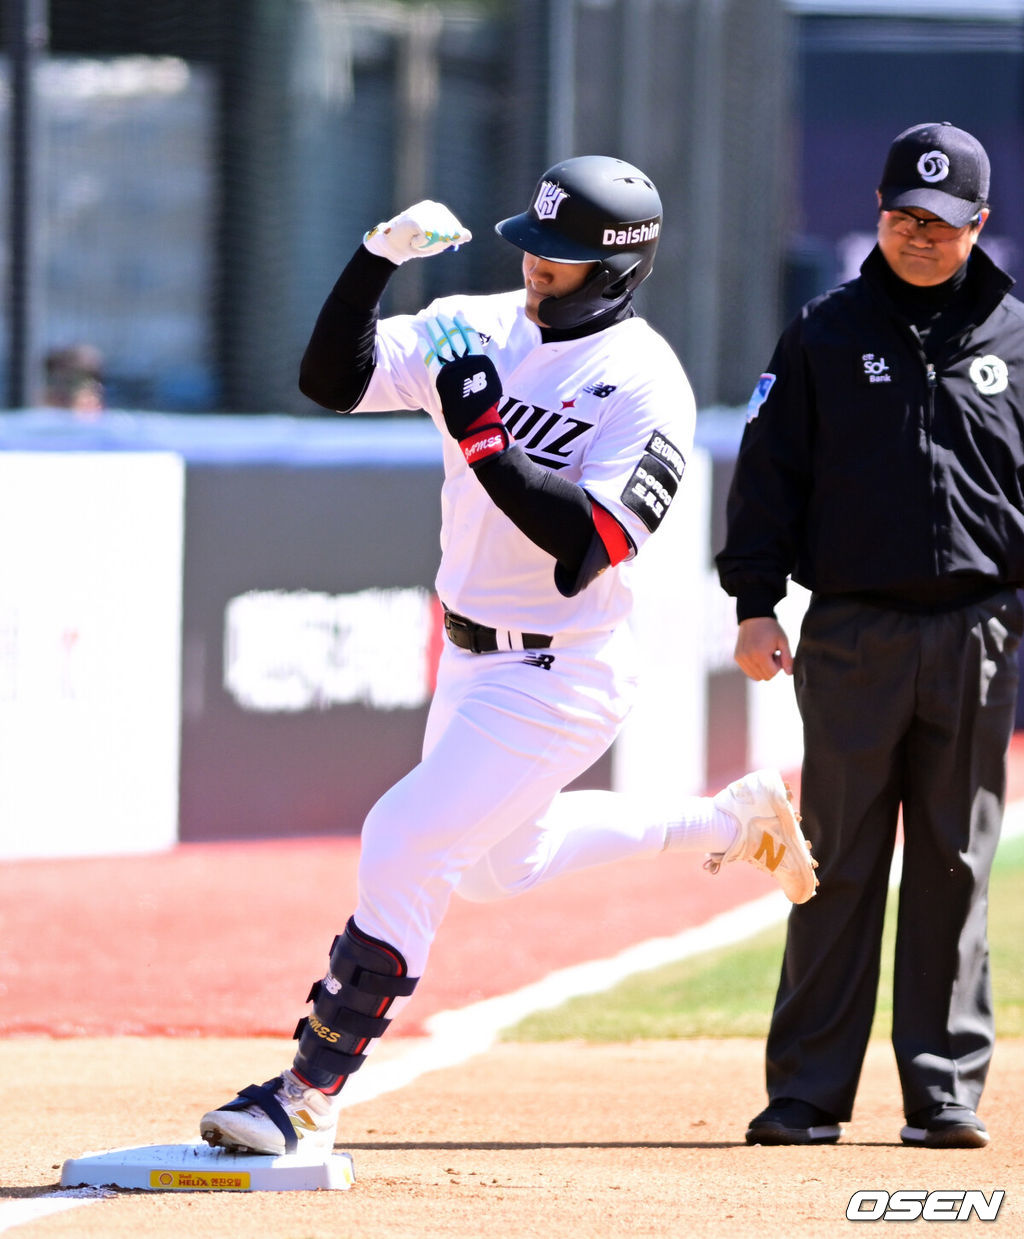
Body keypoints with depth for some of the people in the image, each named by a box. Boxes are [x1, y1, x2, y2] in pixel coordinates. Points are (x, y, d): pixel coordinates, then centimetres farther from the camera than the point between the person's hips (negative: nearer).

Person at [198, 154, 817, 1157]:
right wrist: (379, 257, -17)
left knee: (407, 847, -17)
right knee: (500, 864, 26)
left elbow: (584, 545, -28)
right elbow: (332, 377, -5)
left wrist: (481, 430, -32)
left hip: (561, 675, -9)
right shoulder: (482, 330, 0)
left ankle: (310, 1096, -9)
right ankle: (732, 821, 41)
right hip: (474, 658, 9)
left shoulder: (645, 387, -19)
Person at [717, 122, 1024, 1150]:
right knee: (839, 867, -1)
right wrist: (754, 602, -4)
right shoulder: (827, 334, 6)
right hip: (853, 631, -1)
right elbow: (770, 471, 5)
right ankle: (808, 1092, 1)